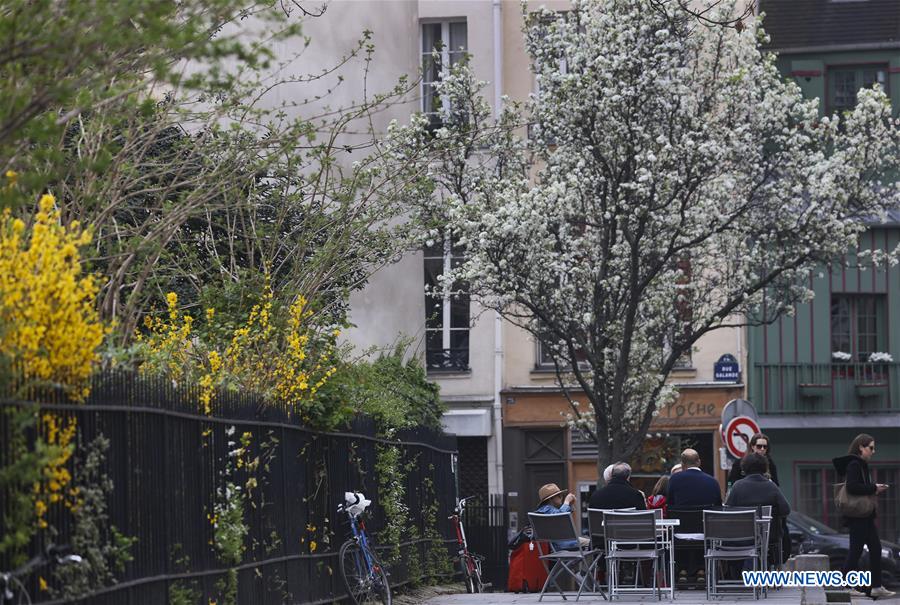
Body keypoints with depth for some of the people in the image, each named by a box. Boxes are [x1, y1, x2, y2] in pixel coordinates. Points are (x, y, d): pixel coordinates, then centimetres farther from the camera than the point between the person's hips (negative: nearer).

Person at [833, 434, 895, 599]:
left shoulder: (861, 465, 17)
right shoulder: (853, 464, -13)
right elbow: (852, 487, -25)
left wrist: (876, 489, 3)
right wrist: (873, 488, -17)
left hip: (865, 515, 10)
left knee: (875, 548, 9)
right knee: (856, 550, -6)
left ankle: (876, 587, 11)